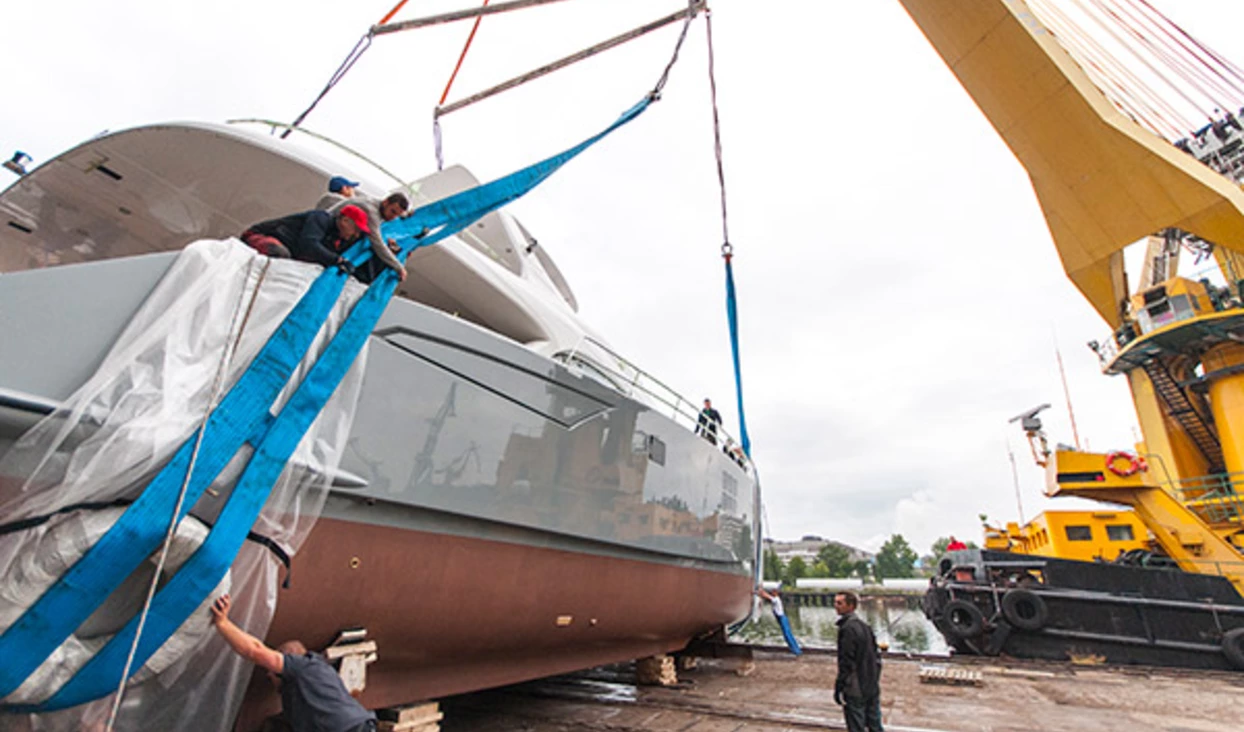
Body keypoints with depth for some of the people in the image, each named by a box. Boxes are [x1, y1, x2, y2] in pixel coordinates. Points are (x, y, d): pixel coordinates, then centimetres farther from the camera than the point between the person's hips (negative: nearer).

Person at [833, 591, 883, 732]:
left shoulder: (847, 629, -20)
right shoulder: (864, 626, 6)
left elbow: (846, 663, -20)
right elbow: (876, 656, 13)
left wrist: (838, 688, -13)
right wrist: (874, 679, 21)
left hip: (855, 690, -8)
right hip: (873, 687, 8)